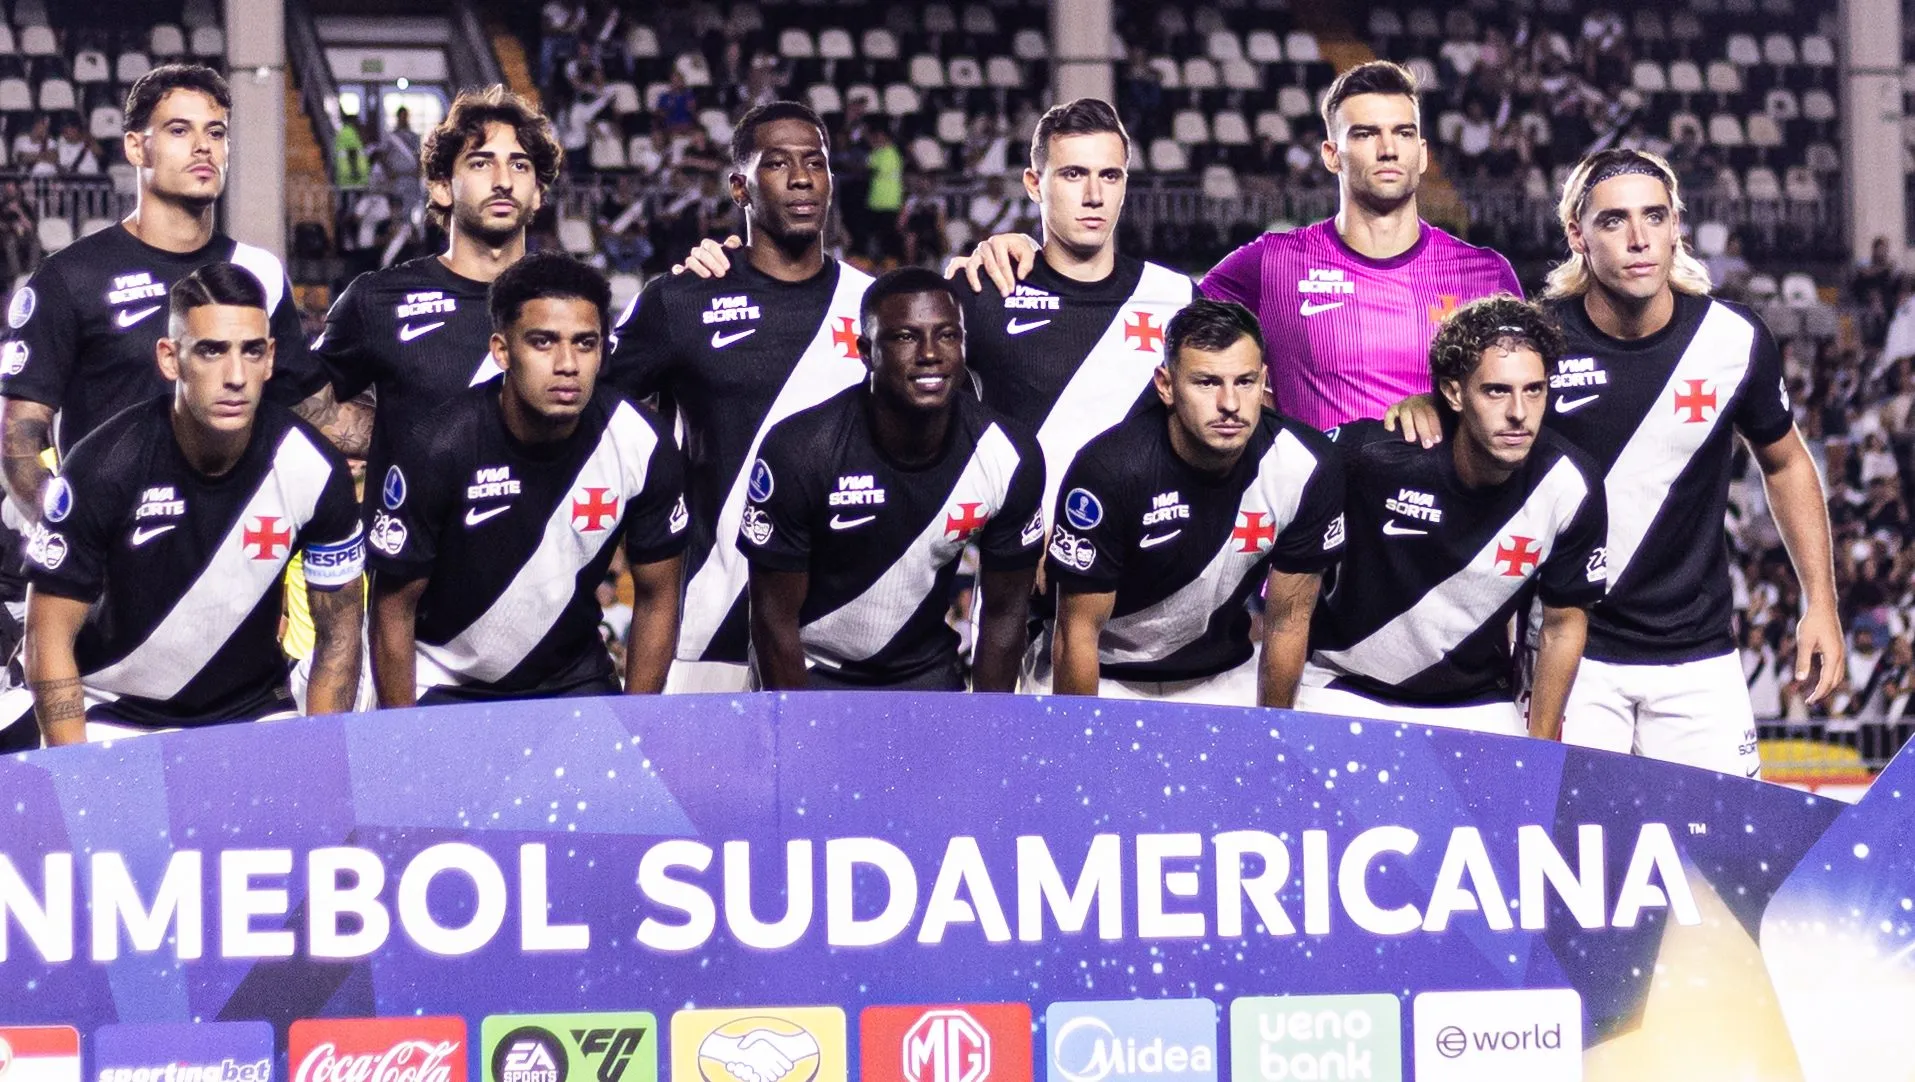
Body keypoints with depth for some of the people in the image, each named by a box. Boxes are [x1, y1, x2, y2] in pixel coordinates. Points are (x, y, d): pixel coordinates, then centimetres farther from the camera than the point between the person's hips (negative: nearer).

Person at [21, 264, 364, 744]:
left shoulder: (313, 470, -13)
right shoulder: (104, 468, -19)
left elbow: (339, 633, -1)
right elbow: (50, 636, -13)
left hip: (254, 710, 2)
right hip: (114, 719, -2)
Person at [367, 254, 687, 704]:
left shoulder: (642, 447, -14)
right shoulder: (439, 448, -22)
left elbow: (657, 597, -1)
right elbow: (394, 608, -12)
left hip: (575, 681, 3)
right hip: (446, 690, -3)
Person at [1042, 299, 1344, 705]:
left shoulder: (1307, 469, -16)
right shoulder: (1110, 470, -26)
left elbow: (1288, 620, -3)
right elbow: (1079, 630, -17)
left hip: (1221, 675, 3)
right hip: (1107, 676, -3)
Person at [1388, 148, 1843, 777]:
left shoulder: (1734, 340, -4)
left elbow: (1784, 463, 12)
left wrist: (1821, 603, 8)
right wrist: (1420, 404, -20)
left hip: (1697, 657, 2)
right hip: (1570, 656, -1)